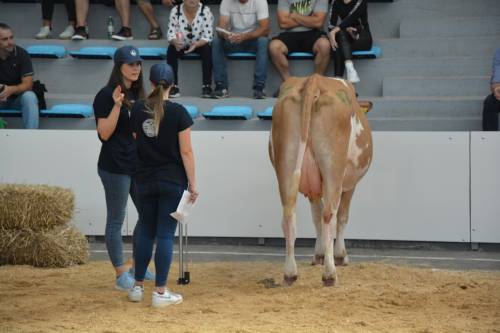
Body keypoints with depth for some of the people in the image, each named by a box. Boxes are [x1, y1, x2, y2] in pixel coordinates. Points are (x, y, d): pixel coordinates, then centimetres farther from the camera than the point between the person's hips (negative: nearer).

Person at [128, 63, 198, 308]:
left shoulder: (138, 110, 0)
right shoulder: (178, 112, -11)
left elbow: (135, 139, 11)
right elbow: (185, 152, -10)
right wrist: (192, 183, -5)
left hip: (144, 181, 4)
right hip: (172, 182, -3)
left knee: (145, 232, 15)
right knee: (165, 235, -1)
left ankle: (138, 287, 18)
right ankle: (160, 292, 0)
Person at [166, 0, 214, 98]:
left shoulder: (205, 11, -19)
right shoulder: (175, 11, -14)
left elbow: (208, 36, -21)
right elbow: (171, 33, -15)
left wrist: (196, 44, -40)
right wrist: (175, 42, -39)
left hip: (200, 45, -1)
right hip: (181, 46, 1)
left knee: (207, 49, -31)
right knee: (171, 49, -27)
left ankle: (207, 86, -28)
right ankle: (174, 87, -25)